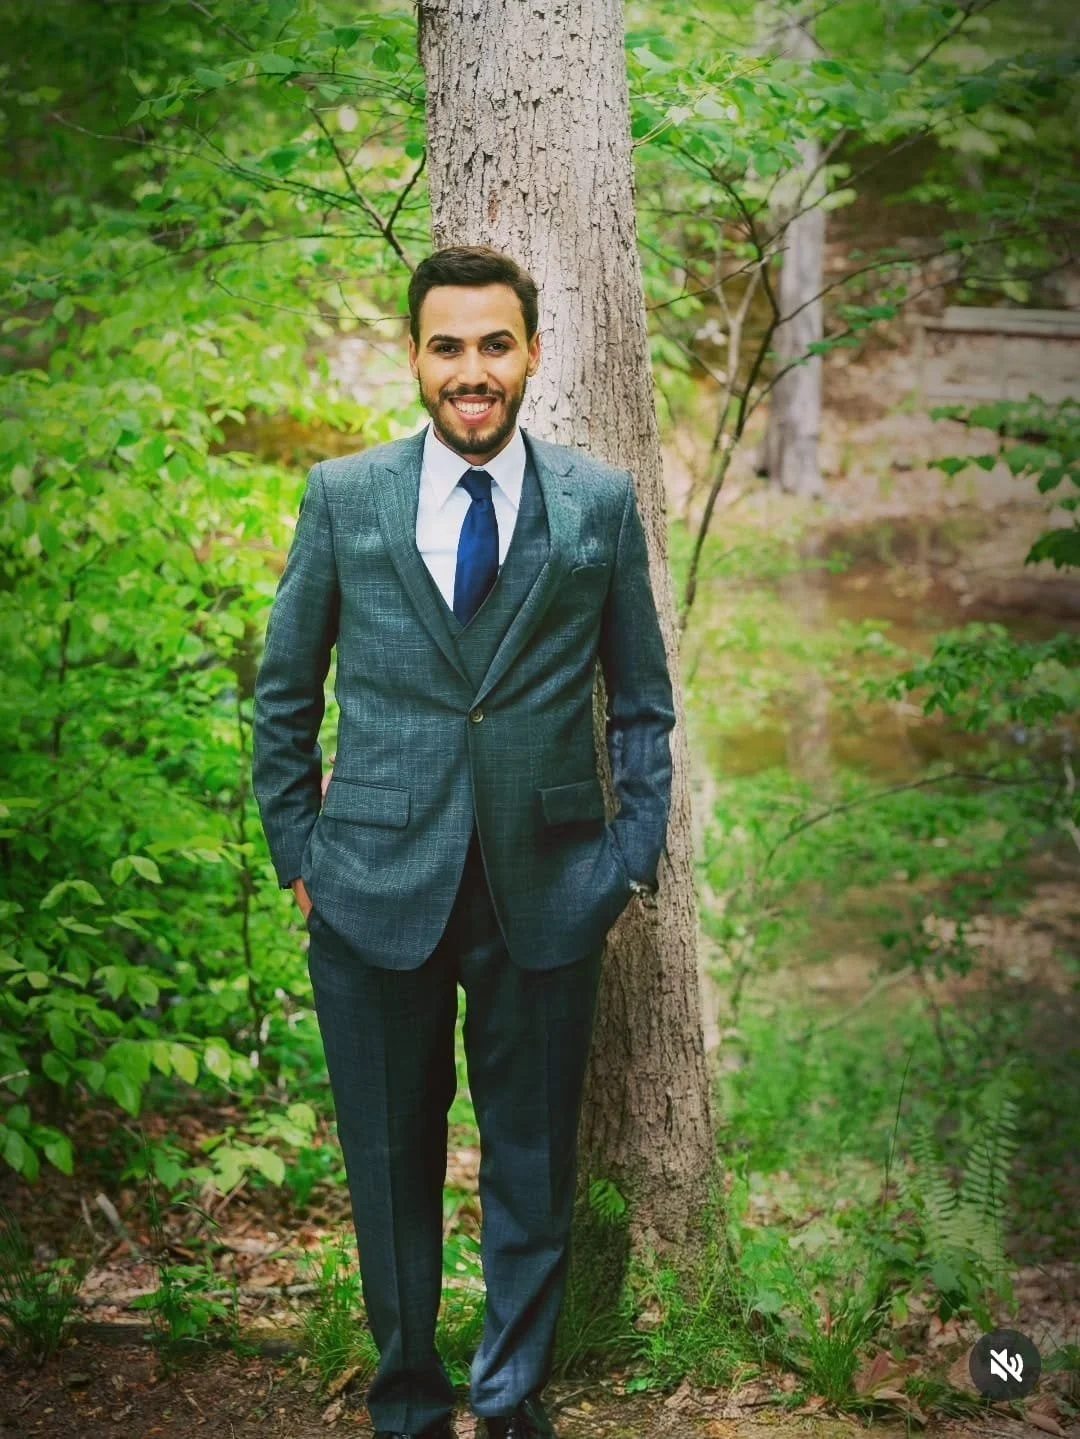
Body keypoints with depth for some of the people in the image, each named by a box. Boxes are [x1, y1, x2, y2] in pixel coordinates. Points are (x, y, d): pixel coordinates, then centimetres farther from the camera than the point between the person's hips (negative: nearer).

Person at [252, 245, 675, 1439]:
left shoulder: (601, 503, 2)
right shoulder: (343, 496, 2)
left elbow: (642, 703, 8)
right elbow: (284, 692, 8)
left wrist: (635, 860, 3)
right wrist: (297, 850, 4)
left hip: (546, 892, 0)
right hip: (378, 887, 0)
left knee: (533, 1162, 11)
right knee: (391, 1160, 12)